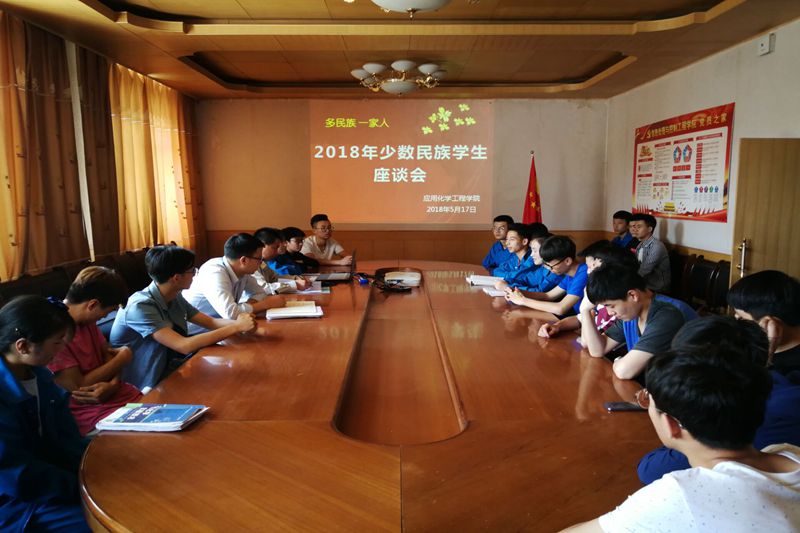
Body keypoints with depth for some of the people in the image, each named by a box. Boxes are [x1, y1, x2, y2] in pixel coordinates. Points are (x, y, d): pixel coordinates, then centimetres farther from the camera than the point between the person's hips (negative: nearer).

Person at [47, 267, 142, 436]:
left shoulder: (86, 319, 5)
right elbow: (79, 387, -19)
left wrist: (112, 385, -14)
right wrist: (124, 357, -8)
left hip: (114, 395, 7)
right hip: (87, 410, -7)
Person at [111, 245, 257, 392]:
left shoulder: (175, 297, 0)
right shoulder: (140, 306, -26)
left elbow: (210, 322, 3)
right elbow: (185, 346, -32)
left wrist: (238, 322, -19)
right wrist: (237, 327, -30)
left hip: (165, 370, 8)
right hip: (141, 388, -8)